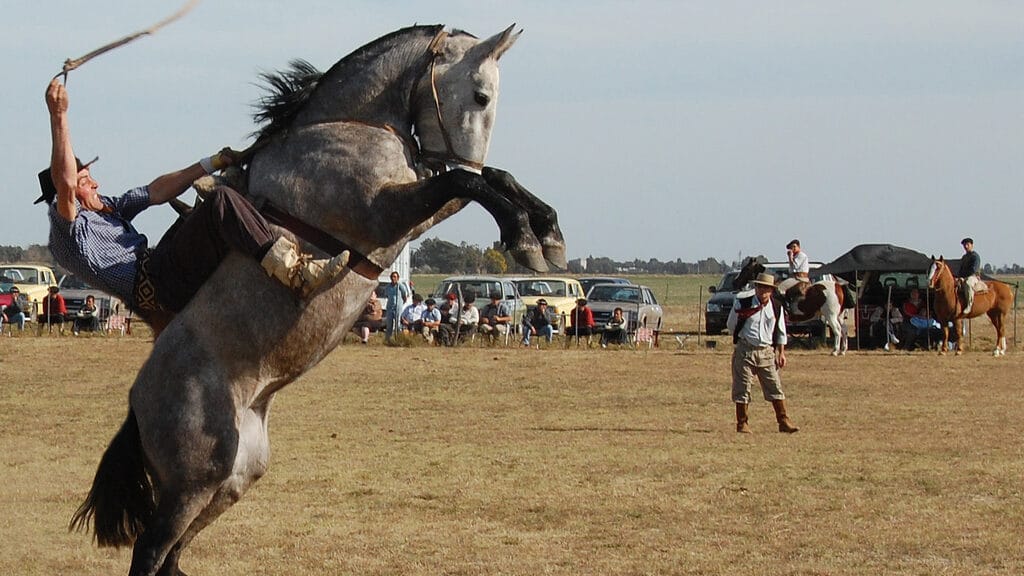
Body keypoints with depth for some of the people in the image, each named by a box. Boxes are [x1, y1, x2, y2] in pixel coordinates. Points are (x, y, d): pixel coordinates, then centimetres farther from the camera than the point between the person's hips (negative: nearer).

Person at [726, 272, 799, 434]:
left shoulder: (776, 307, 4)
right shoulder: (742, 303, -6)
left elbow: (781, 332, 13)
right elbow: (731, 325, 7)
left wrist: (781, 353, 10)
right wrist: (744, 337, 6)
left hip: (766, 352, 3)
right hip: (745, 350, -3)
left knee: (775, 387, 1)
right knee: (742, 388, 0)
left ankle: (783, 421, 7)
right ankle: (742, 423, 9)